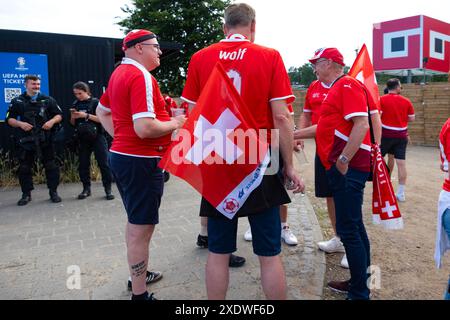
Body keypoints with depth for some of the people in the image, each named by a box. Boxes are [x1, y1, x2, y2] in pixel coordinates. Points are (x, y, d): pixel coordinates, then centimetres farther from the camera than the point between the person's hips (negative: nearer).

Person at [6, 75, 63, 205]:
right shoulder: (17, 101, 7)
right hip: (25, 141, 0)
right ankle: (26, 194, 17)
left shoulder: (48, 100, 7)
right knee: (24, 168, 5)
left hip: (45, 140, 0)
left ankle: (53, 192, 12)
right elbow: (9, 119, 7)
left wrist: (52, 121, -10)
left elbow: (59, 115, 9)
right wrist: (20, 124, -12)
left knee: (51, 166, 0)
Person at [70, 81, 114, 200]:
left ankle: (108, 189, 1)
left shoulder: (95, 102, -3)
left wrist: (86, 115, -18)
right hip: (83, 139, 5)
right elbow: (73, 123, 16)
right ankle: (86, 188, 18)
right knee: (83, 164, 6)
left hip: (97, 137, -5)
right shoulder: (76, 104, 11)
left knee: (103, 163, -5)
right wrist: (73, 117, -5)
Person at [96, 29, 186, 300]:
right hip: (142, 161, -10)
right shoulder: (142, 76, -18)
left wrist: (120, 136, 14)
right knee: (142, 227, 0)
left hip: (121, 154, 10)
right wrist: (175, 123, -11)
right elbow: (145, 128, -28)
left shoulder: (119, 73, 12)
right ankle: (140, 294, 14)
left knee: (136, 222, 22)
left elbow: (101, 111, 24)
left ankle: (139, 275, 39)